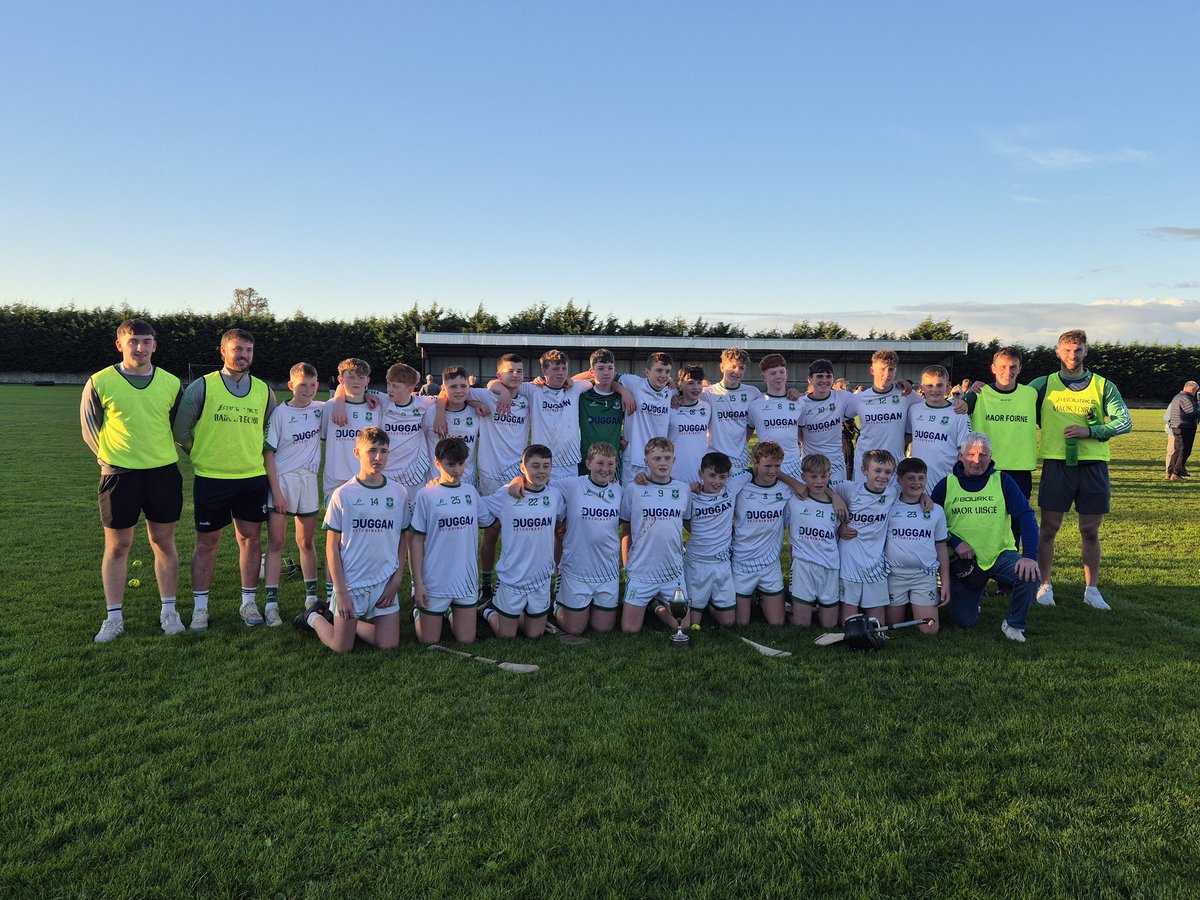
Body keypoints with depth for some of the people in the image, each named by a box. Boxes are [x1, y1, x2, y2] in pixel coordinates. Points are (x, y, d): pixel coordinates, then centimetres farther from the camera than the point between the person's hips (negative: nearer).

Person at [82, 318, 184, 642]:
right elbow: (90, 428, 6)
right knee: (117, 546, 5)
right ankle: (114, 617, 16)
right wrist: (111, 458, 2)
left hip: (164, 472, 2)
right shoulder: (100, 382, -3)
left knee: (164, 542, 8)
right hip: (119, 474, -1)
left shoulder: (171, 383, 3)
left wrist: (163, 455, 11)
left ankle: (169, 611, 19)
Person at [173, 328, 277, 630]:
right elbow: (181, 430, 1)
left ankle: (249, 602, 20)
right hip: (211, 478, -3)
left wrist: (256, 455, 12)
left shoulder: (264, 390, 6)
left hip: (253, 478, 3)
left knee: (251, 538, 8)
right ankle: (200, 607, 16)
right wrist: (202, 455, 5)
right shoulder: (202, 387, -4)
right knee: (207, 542, 5)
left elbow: (272, 429, 19)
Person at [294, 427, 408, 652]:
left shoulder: (398, 492, 0)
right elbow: (332, 546, -5)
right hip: (350, 583, -3)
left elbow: (402, 540, 8)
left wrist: (396, 581, 0)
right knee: (342, 648, 5)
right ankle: (314, 617, 34)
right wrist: (340, 591, -9)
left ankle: (349, 622, 26)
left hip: (385, 582, 3)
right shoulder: (343, 494, -8)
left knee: (389, 645, 1)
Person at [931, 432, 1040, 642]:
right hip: (963, 561, 0)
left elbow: (1026, 516, -11)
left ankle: (1014, 625, -3)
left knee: (1029, 576, -31)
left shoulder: (1002, 481, -1)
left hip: (1000, 555, 0)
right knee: (964, 621, -2)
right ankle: (972, 597, 36)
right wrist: (955, 542, -14)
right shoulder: (947, 484, 1)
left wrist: (1029, 555, -24)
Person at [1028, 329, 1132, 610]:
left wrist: (1090, 431, -12)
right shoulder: (1044, 385, 7)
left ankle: (1092, 590, 18)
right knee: (1049, 528, 0)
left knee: (1090, 531, 7)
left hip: (1093, 465, 1)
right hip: (1056, 463, -1)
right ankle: (1044, 586, 11)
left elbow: (1125, 421, 2)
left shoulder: (1103, 386, 7)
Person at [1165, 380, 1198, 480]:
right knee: (1184, 451, -5)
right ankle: (1176, 474, -5)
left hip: (1175, 428, 10)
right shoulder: (1185, 398, -15)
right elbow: (1194, 413, -19)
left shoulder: (1177, 397, 17)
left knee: (1177, 451, 15)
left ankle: (1169, 473, 16)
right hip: (1184, 428, -10)